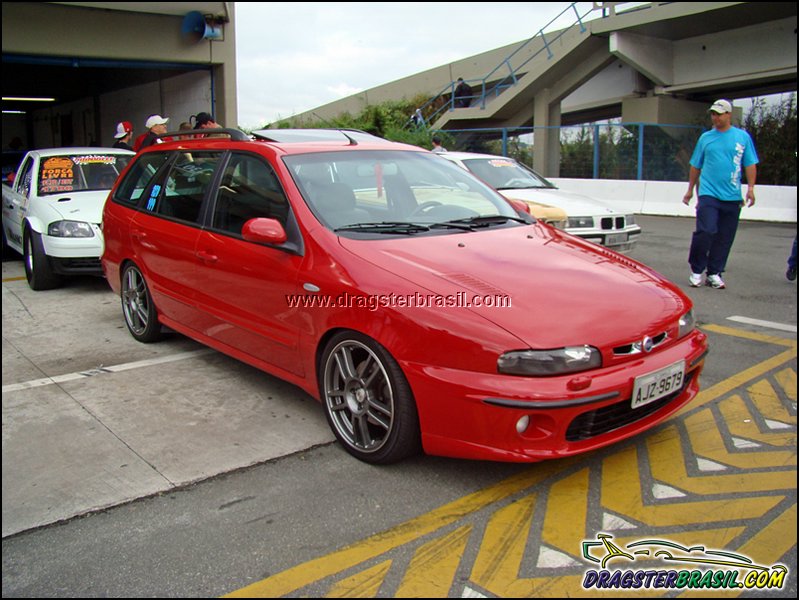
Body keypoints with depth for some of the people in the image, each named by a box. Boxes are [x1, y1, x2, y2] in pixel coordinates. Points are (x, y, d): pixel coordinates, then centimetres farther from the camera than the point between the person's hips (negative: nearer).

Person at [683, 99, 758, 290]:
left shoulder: (743, 137, 8)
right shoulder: (705, 137, 9)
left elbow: (750, 165, 8)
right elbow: (695, 166, 16)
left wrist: (750, 188, -3)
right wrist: (690, 190, 16)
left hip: (732, 197, 1)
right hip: (708, 194, -1)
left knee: (724, 238, 3)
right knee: (705, 232, -14)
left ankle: (714, 273, 13)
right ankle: (696, 270, 1)